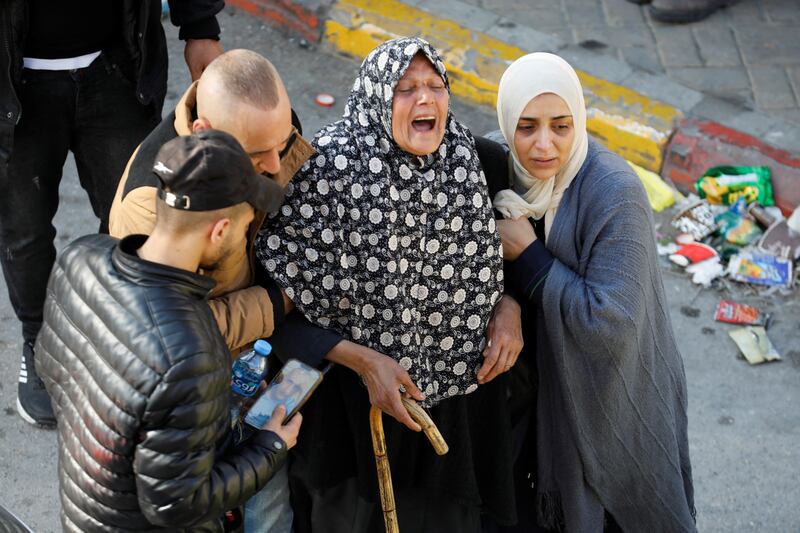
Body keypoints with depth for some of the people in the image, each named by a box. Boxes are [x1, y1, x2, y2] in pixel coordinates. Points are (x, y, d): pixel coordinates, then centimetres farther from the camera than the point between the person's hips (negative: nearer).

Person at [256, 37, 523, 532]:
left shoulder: (466, 154, -7)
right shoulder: (329, 167, -23)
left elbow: (493, 247, 11)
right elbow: (279, 291, -21)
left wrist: (508, 307, -8)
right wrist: (364, 361, -23)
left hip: (461, 378, 4)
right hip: (361, 386, -4)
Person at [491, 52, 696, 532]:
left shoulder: (615, 194, -28)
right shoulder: (511, 172, -10)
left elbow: (609, 323, -32)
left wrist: (528, 256, -26)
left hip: (612, 400, -5)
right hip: (544, 382, 6)